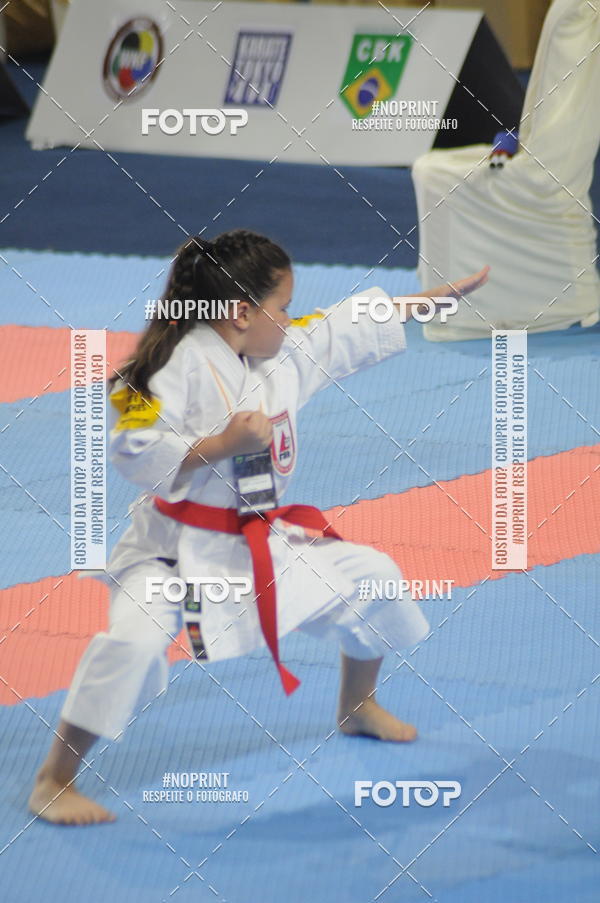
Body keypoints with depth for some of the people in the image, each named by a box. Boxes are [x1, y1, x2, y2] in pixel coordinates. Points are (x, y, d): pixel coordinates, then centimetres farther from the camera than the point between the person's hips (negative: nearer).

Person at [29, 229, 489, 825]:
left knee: (368, 577, 15)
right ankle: (54, 781, -17)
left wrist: (445, 294, 22)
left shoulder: (288, 353, 4)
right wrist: (222, 444, -31)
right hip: (177, 548, -8)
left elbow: (357, 328, 17)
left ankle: (357, 707, 41)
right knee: (134, 642, -30)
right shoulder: (183, 364, -21)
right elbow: (133, 452, -26)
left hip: (261, 544, 8)